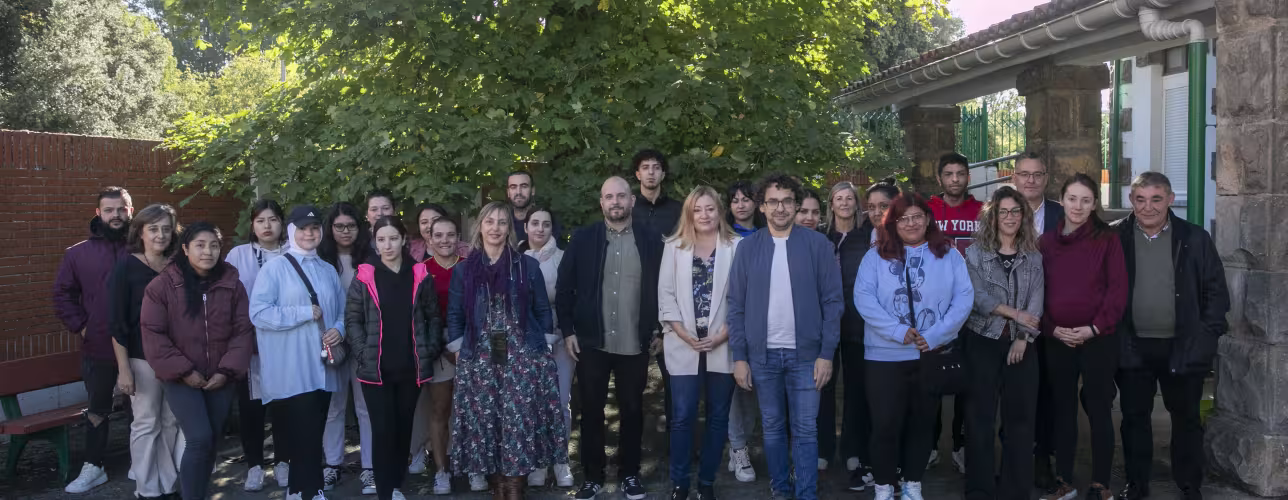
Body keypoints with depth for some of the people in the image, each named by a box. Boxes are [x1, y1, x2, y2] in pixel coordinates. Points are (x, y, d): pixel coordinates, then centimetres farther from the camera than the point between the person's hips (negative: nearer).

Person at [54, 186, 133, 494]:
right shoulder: (79, 253, 4)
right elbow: (62, 294, 9)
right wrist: (80, 326, 0)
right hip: (98, 348, 2)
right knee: (97, 410, 15)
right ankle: (93, 468, 26)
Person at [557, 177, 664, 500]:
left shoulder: (651, 239, 0)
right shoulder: (582, 239, 0)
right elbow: (564, 287, 2)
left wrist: (657, 328, 0)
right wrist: (568, 331, -2)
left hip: (635, 344, 0)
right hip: (591, 342, 0)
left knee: (632, 410, 10)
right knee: (592, 410, 8)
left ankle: (630, 474, 24)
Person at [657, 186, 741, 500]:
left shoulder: (736, 246, 0)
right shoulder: (674, 247, 6)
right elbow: (666, 294, 3)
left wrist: (723, 334, -10)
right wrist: (683, 333, -7)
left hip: (722, 345, 0)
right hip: (684, 346, 0)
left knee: (718, 416, 7)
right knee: (683, 416, 0)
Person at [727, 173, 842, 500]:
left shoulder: (817, 244, -1)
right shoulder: (747, 247, 3)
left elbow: (832, 301, -2)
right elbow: (737, 306, 4)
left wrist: (826, 353, -8)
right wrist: (740, 356, -1)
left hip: (805, 353, -1)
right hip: (762, 354, 2)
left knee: (805, 430, 3)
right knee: (772, 428, 12)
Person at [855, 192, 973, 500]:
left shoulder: (948, 254, 6)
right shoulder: (876, 255, 2)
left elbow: (964, 297, -2)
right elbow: (863, 298, -9)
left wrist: (935, 335, -14)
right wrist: (898, 331, -19)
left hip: (934, 354, 2)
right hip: (886, 356, -2)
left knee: (922, 423, 12)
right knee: (886, 424, 0)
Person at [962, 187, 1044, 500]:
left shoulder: (1033, 256, 8)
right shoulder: (976, 253, 2)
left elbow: (1036, 300, -2)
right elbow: (978, 295, -9)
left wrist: (1023, 337, -12)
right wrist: (1014, 312, -15)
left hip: (1022, 343, 2)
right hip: (984, 341, -2)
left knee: (1021, 414, 4)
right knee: (981, 414, 0)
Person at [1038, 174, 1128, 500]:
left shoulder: (1107, 239, -2)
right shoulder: (1046, 242, 8)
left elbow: (1118, 289, -6)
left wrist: (1095, 327, -14)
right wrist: (1051, 327, -6)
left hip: (1099, 339, -3)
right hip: (1057, 340, 3)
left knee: (1098, 410, 3)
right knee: (1062, 410, 10)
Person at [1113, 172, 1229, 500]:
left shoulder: (1194, 238, -1)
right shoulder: (1114, 238, -1)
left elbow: (1216, 289, 2)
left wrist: (1208, 335, -5)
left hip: (1182, 348, 0)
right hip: (1132, 348, 0)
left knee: (1186, 418, 11)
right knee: (1134, 417, 10)